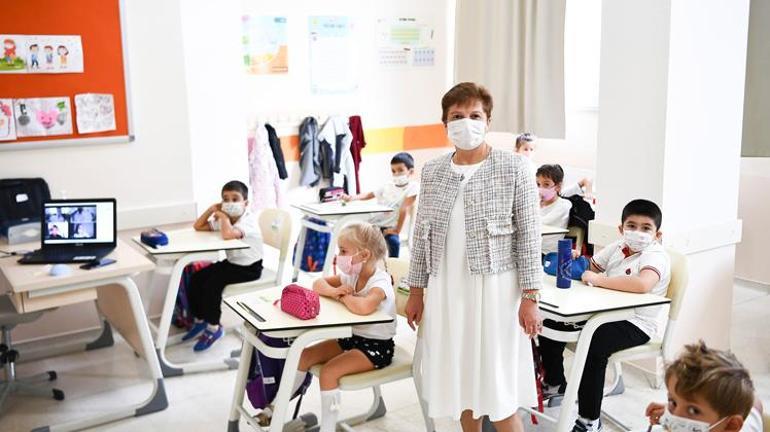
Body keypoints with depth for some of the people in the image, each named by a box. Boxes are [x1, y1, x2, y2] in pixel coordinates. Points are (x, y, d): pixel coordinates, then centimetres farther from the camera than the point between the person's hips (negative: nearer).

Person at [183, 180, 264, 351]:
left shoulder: (248, 220, -23)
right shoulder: (224, 219, 2)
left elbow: (227, 235, -42)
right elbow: (197, 227, 4)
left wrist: (224, 216, -25)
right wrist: (212, 209, -7)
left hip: (249, 268, -8)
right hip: (231, 262, 9)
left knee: (212, 283, -24)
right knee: (196, 278, -5)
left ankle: (214, 327, -7)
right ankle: (199, 320, 12)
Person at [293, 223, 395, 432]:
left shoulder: (380, 282, -24)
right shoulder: (351, 275, 2)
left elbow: (363, 307, -45)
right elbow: (319, 284, 8)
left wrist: (342, 296, -23)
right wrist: (333, 291, -16)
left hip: (376, 346, -8)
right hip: (351, 337, 8)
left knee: (329, 371, -24)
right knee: (305, 356, 1)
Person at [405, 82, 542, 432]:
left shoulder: (514, 169, -6)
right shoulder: (432, 172, 6)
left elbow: (528, 237, -7)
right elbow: (422, 236, 10)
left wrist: (530, 298, -10)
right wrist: (416, 290, 10)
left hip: (495, 290, -4)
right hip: (446, 291, 4)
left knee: (498, 394, 0)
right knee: (461, 382, 14)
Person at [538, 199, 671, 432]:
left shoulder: (656, 256, -17)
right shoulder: (617, 248, 7)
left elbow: (643, 284, -39)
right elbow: (590, 267, 18)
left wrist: (598, 280, -31)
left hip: (636, 323, -8)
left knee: (593, 345, -34)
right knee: (551, 324, 4)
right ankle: (555, 383, 27)